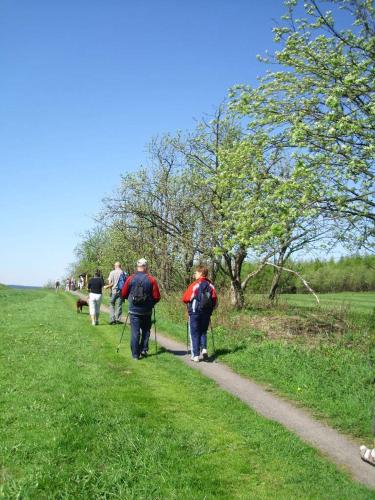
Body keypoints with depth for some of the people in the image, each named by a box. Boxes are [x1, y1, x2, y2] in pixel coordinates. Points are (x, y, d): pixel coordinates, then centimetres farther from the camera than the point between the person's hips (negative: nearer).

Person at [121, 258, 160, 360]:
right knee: (146, 331, 19)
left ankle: (135, 354, 5)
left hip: (134, 310, 0)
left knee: (135, 332, 5)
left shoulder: (130, 279, -4)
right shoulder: (151, 279, -7)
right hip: (147, 311, 0)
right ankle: (143, 350, 13)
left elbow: (123, 294, 1)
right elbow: (157, 297, -7)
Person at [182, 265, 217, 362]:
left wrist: (190, 302, 13)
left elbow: (185, 298, -8)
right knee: (203, 332, 19)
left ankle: (195, 355, 4)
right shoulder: (210, 285, 2)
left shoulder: (194, 285, -11)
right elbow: (215, 299, 3)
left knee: (194, 333, 6)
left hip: (195, 312, -4)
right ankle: (204, 348, -2)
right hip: (206, 313, 4)